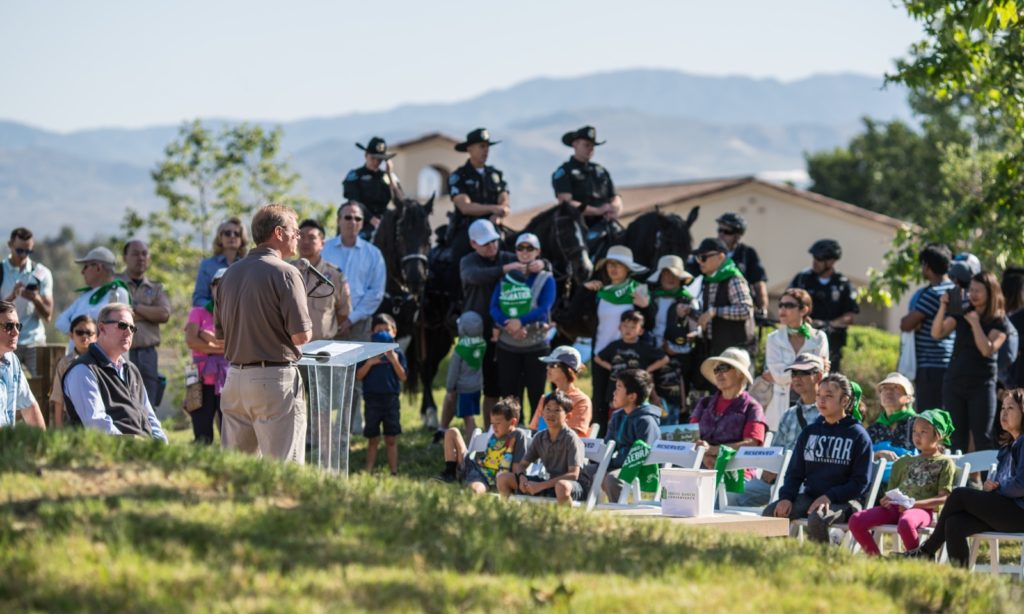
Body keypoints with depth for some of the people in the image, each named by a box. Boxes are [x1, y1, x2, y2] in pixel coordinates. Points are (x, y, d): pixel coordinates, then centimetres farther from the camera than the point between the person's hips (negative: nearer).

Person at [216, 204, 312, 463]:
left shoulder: (230, 273, 10)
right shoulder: (285, 273, -12)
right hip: (275, 379, -7)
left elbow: (220, 333, 16)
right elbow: (301, 335, -16)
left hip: (235, 377, 7)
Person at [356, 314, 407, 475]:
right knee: (373, 439, 6)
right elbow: (358, 376, -3)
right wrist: (370, 363, -17)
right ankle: (368, 471, 10)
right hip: (372, 399, 0)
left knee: (391, 439, 5)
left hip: (391, 400, 0)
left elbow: (403, 377, -4)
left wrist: (394, 361, -17)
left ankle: (394, 472, 9)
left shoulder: (397, 354, 3)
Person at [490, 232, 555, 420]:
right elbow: (494, 307, -1)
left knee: (536, 394, -1)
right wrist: (508, 324, -21)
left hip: (536, 345, -3)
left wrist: (521, 321, -26)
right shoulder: (506, 278, 11)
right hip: (507, 346, 3)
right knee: (508, 393, 2)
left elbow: (544, 308, -12)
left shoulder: (546, 279, 3)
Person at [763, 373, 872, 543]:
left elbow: (860, 482, -4)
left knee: (817, 519, -37)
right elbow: (795, 472, 17)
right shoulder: (810, 432, 16)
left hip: (841, 501, -5)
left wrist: (829, 497, -17)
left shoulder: (858, 435, 0)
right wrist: (786, 497, -3)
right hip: (809, 496, 5)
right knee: (770, 513, -20)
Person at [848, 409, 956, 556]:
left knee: (906, 523, -43)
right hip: (896, 506, 6)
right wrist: (887, 499, 2)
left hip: (924, 509, -6)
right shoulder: (906, 462, 29)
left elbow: (943, 497, -2)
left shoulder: (945, 463, 9)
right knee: (856, 521, -16)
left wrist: (914, 504, -15)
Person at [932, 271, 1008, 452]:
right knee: (956, 440, 3)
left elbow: (987, 350, -14)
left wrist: (975, 323, -16)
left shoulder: (999, 321, -2)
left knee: (982, 440, -8)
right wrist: (943, 308, -18)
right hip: (954, 383, 3)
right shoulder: (961, 314, 7)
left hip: (981, 386, -3)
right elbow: (937, 333, -5)